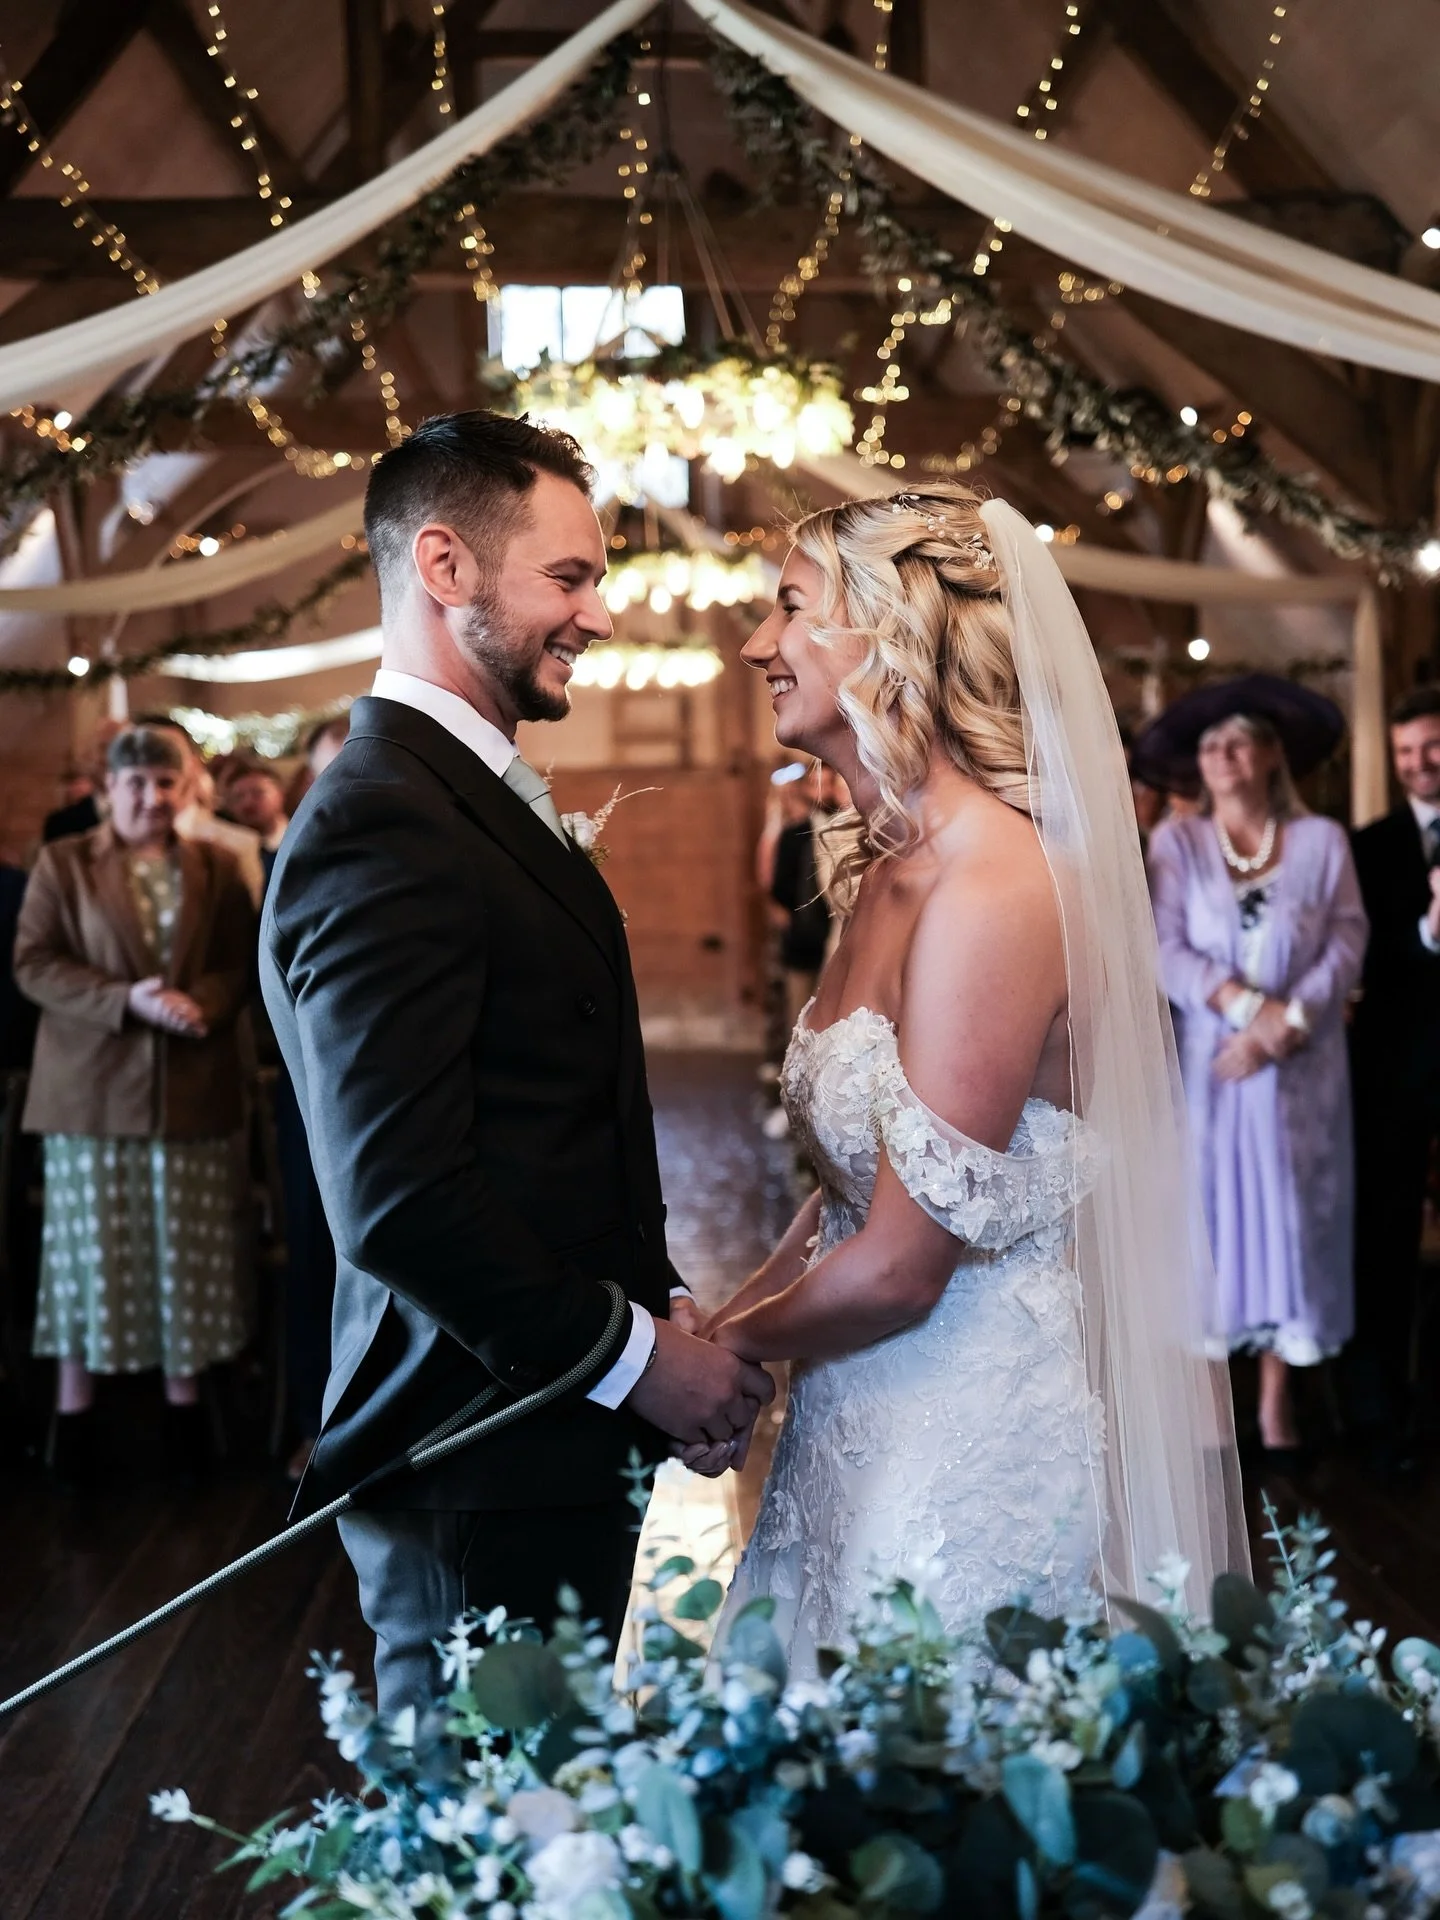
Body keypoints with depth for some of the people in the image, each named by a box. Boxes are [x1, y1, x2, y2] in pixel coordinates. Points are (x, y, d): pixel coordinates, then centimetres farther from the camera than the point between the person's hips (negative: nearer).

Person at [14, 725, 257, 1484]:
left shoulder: (217, 870, 9)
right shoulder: (63, 863, 2)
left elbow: (243, 963, 5)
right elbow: (33, 963, -5)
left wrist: (200, 1002, -17)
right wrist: (126, 1000, -18)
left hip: (191, 1086, 2)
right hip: (93, 1085, -2)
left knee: (186, 1250, 6)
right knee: (91, 1247, 2)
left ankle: (183, 1399, 17)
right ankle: (74, 1407, 11)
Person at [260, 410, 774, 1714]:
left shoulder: (490, 797, 13)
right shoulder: (382, 824, -19)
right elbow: (401, 1197, -25)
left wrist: (658, 1318, 6)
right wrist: (631, 1354, -15)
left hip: (566, 1450, 9)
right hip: (485, 1489, -9)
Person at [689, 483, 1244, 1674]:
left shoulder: (992, 886, -21)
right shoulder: (893, 866, 7)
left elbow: (902, 1264, -19)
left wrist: (724, 1353, -4)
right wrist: (734, 1322, 0)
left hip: (972, 1441, -8)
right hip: (867, 1422, 8)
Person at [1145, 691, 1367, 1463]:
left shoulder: (1323, 839, 5)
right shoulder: (1175, 840, 3)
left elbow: (1347, 944, -3)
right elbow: (1166, 950, -7)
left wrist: (1287, 1022, -16)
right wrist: (1247, 1005, -19)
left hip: (1300, 1067, 1)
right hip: (1206, 1062, 0)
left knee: (1291, 1214, 3)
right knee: (1209, 1211, 0)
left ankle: (1278, 1397, 11)